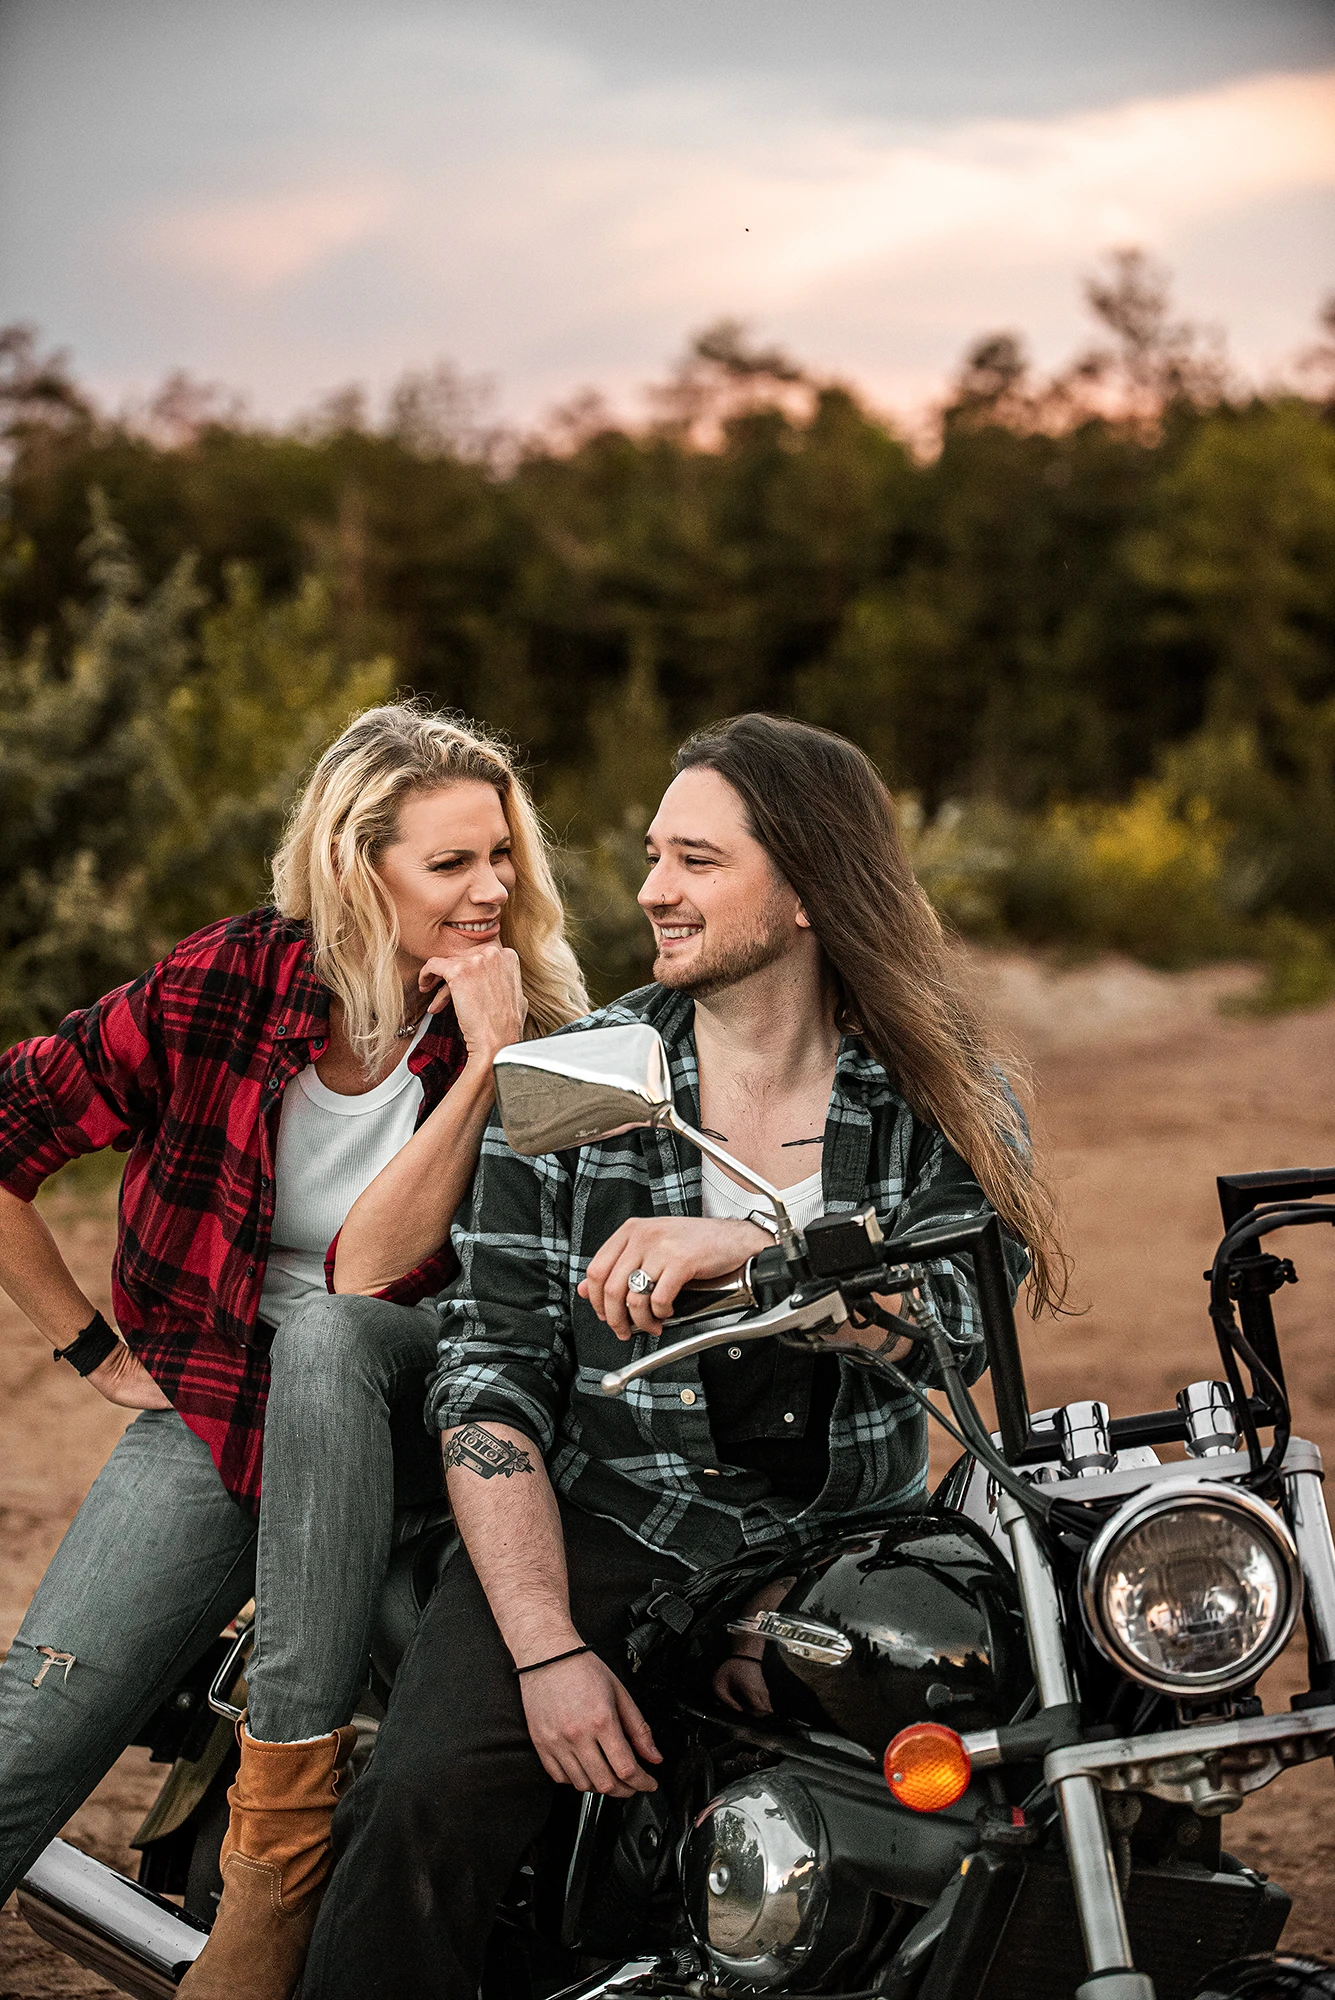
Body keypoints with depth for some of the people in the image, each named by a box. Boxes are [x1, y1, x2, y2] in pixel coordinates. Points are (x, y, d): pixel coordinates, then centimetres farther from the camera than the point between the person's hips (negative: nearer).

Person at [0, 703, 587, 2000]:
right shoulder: (231, 984, -8)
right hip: (214, 1405, 0)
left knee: (325, 1334, -37)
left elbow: (371, 1272, -19)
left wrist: (487, 1057, -22)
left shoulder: (521, 1037, -7)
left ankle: (283, 1838, -32)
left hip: (414, 1406, 0)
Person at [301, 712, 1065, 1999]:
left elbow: (962, 1322, -14)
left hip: (851, 1540, 1)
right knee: (426, 1802, -27)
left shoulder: (946, 1104, 3)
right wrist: (547, 1649, -16)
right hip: (604, 1523, -1)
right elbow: (492, 1373, -4)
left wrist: (748, 1247, -31)